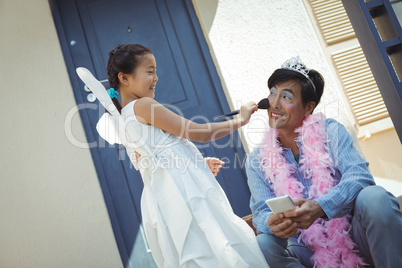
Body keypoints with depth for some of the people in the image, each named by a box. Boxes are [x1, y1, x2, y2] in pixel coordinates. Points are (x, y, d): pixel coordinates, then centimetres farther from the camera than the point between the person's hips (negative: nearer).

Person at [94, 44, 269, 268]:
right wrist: (239, 120, 1)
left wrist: (198, 165, 24)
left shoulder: (123, 120, 17)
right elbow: (199, 133, -11)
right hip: (184, 189, -9)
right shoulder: (143, 105, -11)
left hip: (161, 197, 9)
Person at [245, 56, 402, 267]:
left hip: (354, 236, -1)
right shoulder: (257, 161, 4)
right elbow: (261, 211, -3)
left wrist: (319, 207, -34)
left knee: (374, 197, -30)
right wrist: (272, 224, -30)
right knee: (262, 245, -28)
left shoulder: (330, 131, -1)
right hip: (311, 250, 1)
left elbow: (360, 175, -15)